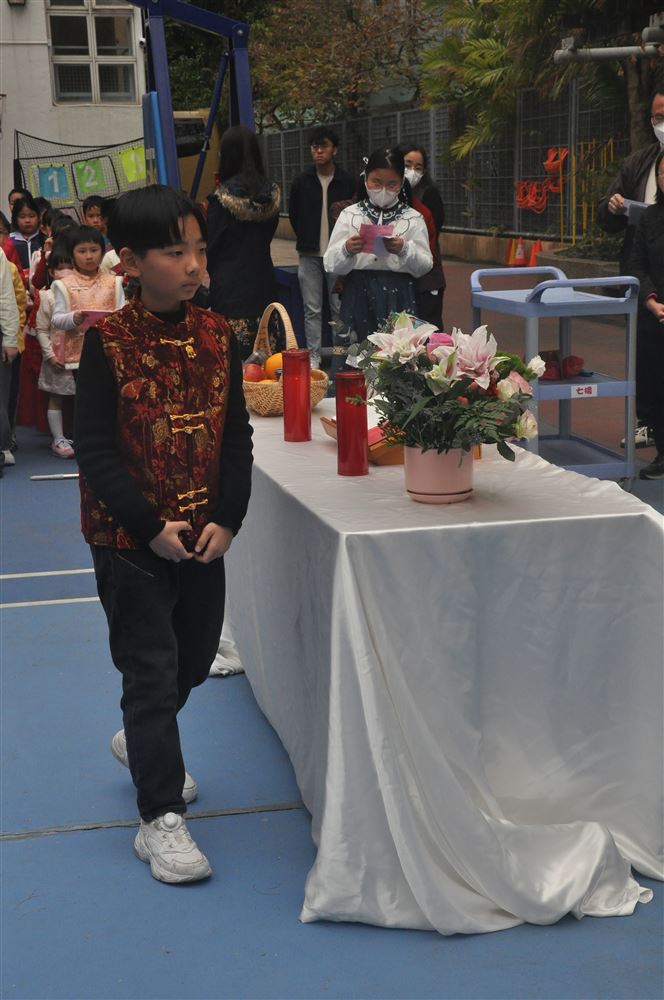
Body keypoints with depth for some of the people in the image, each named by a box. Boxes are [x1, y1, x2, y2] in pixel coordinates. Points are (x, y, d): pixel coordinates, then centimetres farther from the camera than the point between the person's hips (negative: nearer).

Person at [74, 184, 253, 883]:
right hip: (129, 538, -5)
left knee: (196, 654, 18)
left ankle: (141, 741, 48)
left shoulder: (217, 335, 1)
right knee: (151, 666, -1)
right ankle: (160, 818, 10)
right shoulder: (107, 342, -13)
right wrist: (151, 526, -19)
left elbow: (236, 433, 3)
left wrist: (226, 519, -8)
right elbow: (94, 449, -15)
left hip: (204, 533, 5)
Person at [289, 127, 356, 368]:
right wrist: (306, 241, 11)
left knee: (340, 309, 3)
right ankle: (313, 356, 9)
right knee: (312, 309, 3)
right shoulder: (301, 181, 4)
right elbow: (293, 214, 15)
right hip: (310, 256, 1)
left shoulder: (347, 182, 0)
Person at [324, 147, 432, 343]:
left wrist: (404, 250, -18)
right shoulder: (350, 215, 9)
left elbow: (425, 265, 0)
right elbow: (330, 264, 2)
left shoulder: (412, 219, 7)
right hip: (358, 295, 0)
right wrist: (347, 250, -19)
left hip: (398, 297, 0)